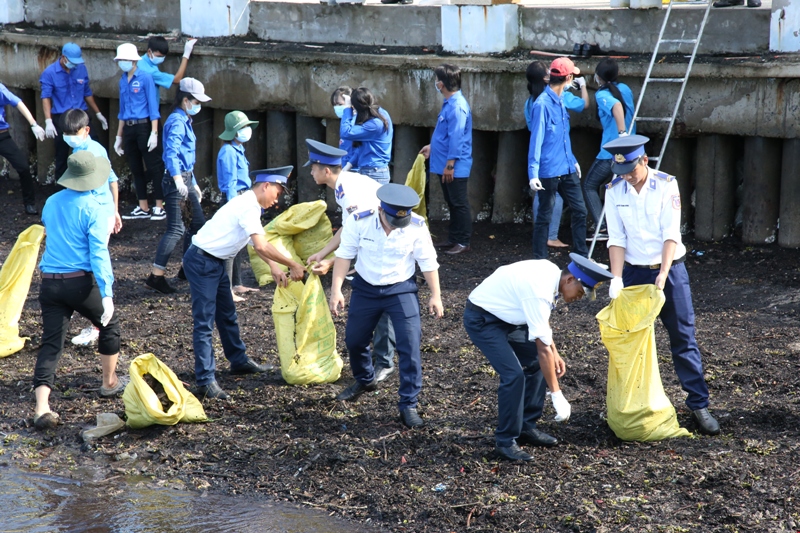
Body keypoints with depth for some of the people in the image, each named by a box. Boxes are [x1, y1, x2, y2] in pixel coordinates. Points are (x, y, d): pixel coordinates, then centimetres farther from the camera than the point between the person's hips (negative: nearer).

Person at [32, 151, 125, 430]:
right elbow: (99, 252, -18)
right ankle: (110, 383, 36)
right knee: (110, 325, 21)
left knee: (51, 343, 1)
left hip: (50, 282, 5)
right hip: (82, 282, -5)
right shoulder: (93, 208, -10)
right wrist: (107, 293, -22)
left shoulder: (51, 203, 10)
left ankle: (42, 408, -13)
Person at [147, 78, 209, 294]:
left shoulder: (185, 121, 17)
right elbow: (171, 153, -27)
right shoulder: (176, 122, -14)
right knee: (176, 229, -11)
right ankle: (156, 276, -11)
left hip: (186, 179, 10)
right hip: (176, 180, -10)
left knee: (198, 223, 16)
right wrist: (178, 180, -38)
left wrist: (193, 183, 27)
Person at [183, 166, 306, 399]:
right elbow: (262, 247, -27)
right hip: (202, 262, -11)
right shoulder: (248, 206, -20)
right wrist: (292, 265, -19)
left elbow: (259, 244, 18)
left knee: (227, 315, 23)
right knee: (204, 322, -10)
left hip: (215, 262, 11)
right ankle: (205, 382, -11)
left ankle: (239, 361, 38)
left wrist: (274, 268, 6)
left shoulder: (251, 205, 12)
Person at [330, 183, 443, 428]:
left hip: (401, 289, -2)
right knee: (354, 339, 16)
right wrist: (336, 290, -12)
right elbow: (344, 255, -9)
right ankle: (364, 379, 48)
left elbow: (428, 262, -8)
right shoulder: (359, 222, -20)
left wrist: (435, 295, -5)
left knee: (410, 346, -12)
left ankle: (408, 405, 0)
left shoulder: (416, 227, -20)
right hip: (366, 288, 2)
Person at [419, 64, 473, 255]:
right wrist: (432, 147, 29)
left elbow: (456, 138, -23)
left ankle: (463, 242, 7)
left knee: (459, 204, 0)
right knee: (452, 204, 16)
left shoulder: (457, 107, -21)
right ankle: (453, 239, 25)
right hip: (444, 164, 10)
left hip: (454, 167, -10)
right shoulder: (450, 103, 10)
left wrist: (450, 165, -21)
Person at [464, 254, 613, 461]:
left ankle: (526, 427, 16)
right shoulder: (539, 291, -32)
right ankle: (506, 441, -6)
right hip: (481, 319, -10)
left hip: (505, 315, 10)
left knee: (535, 362, 8)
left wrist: (554, 354, 5)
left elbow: (542, 318, 13)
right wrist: (557, 395, -25)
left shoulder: (551, 273, -5)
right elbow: (543, 349, -30)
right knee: (514, 375, -19)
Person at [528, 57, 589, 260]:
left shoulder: (560, 101, 11)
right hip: (548, 172, -8)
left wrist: (573, 160, 24)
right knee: (544, 216, 3)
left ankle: (582, 256, 21)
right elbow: (536, 139, -18)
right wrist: (533, 173, -22)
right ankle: (539, 260, 12)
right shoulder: (542, 104, -16)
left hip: (567, 169, 8)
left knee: (580, 210, 10)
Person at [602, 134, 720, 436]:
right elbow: (617, 239, -5)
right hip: (634, 272, 2)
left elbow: (671, 233, -14)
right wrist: (616, 278, -16)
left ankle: (699, 405, 4)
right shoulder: (614, 192, -2)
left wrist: (663, 273, -23)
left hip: (670, 270, -2)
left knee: (683, 339, -1)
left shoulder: (666, 185, -10)